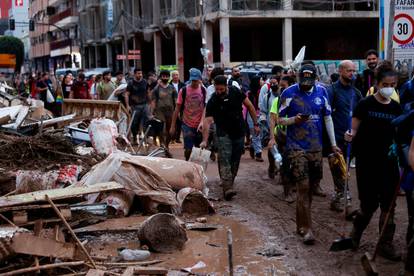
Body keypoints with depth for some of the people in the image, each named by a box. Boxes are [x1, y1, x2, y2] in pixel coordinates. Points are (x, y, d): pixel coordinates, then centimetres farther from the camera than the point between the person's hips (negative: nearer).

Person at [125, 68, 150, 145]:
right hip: (135, 106, -3)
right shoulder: (131, 83, -3)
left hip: (144, 105, 3)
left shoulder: (145, 82, 8)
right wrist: (128, 105, -14)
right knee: (134, 123, 3)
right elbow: (127, 94, -5)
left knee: (147, 120, -9)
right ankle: (134, 138, 16)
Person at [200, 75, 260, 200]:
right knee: (225, 159, -16)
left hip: (239, 132, 3)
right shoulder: (212, 101, -14)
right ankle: (227, 187, -22)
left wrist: (255, 124, 2)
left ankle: (229, 182, 22)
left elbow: (249, 106, 4)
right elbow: (207, 121, -21)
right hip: (224, 134, -3)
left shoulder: (236, 92, -7)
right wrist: (205, 140, -30)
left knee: (235, 159, 8)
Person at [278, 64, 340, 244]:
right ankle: (306, 229, -5)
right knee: (303, 187, -10)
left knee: (312, 186, 11)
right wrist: (294, 119, -20)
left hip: (316, 147, 4)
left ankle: (301, 224, 25)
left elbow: (328, 118, 11)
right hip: (296, 147, -4)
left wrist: (333, 144, 9)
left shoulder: (321, 92, 5)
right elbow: (280, 120, 1)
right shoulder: (289, 93, -5)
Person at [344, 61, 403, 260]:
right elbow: (354, 130, -4)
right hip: (367, 162, -4)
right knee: (369, 203, 2)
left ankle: (385, 244, 14)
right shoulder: (365, 104, -7)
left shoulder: (396, 108, 5)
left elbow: (398, 136, 12)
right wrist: (350, 136, -26)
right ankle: (355, 233, 27)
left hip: (388, 163, 4)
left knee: (388, 205, 4)